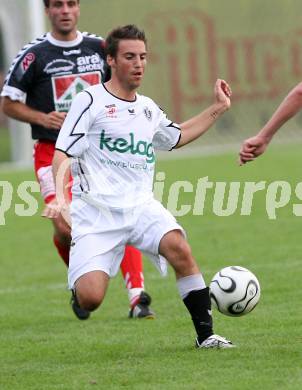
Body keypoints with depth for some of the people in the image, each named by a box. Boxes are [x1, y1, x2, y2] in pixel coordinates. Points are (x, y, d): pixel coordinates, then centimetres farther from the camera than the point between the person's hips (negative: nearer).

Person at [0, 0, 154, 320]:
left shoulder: (100, 48, 7)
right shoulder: (34, 54, -3)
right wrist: (42, 118, -14)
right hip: (54, 152, -2)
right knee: (65, 228, -16)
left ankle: (137, 298, -13)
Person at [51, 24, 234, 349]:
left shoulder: (148, 109, 18)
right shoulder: (90, 100, -1)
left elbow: (177, 136, 39)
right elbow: (63, 153, -6)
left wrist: (218, 108, 36)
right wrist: (59, 194, -22)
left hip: (141, 205, 5)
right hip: (95, 212, -4)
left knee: (179, 249, -27)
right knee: (90, 299, -19)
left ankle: (205, 334, -18)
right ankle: (80, 279, 20)